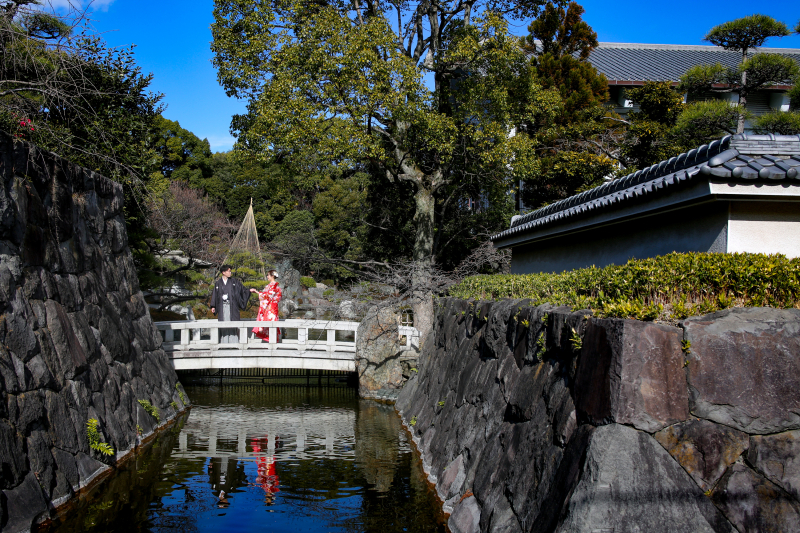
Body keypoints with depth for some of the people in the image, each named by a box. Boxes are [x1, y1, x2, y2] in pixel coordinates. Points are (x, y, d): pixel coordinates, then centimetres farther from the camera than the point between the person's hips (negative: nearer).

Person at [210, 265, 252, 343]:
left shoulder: (234, 281, 9)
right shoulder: (218, 283, 9)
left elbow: (242, 289, 8)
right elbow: (214, 294, 9)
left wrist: (249, 291, -11)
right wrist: (213, 306, 4)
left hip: (232, 306, 0)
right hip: (222, 306, 0)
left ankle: (234, 342, -4)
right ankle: (224, 342, 1)